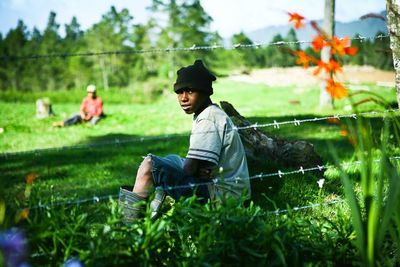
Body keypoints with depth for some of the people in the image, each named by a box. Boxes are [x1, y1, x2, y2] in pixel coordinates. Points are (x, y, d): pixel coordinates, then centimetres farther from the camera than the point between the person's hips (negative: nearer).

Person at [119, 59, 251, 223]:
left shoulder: (207, 119, -15)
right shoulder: (214, 114, 17)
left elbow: (189, 169, -20)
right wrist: (202, 172, -9)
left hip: (220, 193, -11)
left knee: (149, 164, -15)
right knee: (171, 159, 28)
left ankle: (129, 225, -8)